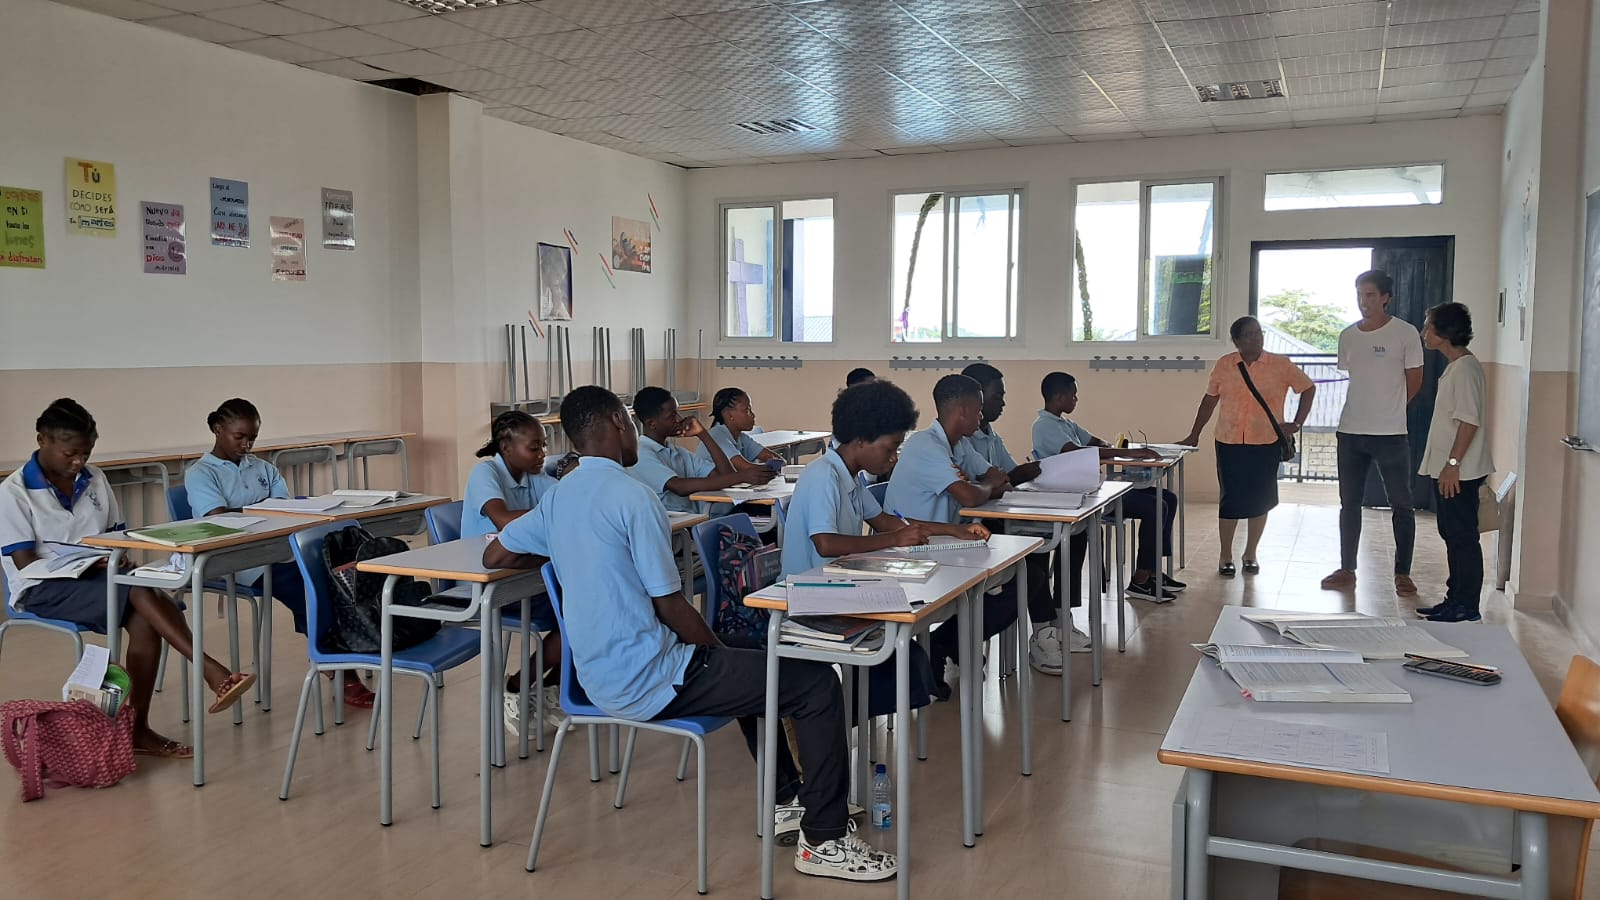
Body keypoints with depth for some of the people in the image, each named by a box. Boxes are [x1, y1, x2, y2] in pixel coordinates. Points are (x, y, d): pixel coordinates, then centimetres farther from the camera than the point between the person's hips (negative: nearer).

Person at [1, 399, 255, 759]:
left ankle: (138, 728, -20)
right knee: (142, 593, -32)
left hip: (98, 579, 5)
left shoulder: (94, 479, 10)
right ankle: (211, 671, -37)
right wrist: (83, 566, -24)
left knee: (143, 622, -28)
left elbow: (117, 534, 16)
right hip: (43, 589, -5)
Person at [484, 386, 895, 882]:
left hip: (601, 675, 10)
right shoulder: (632, 496, -20)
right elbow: (671, 608, -17)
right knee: (818, 683, -5)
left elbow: (495, 555, 17)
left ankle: (784, 799, 33)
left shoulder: (557, 497, 6)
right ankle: (825, 840, 1)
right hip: (649, 680, -10)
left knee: (748, 661, 30)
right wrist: (719, 649, -1)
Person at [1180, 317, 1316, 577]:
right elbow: (1209, 400, 9)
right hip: (1229, 443, 0)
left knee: (1259, 500, 7)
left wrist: (1297, 423, -1)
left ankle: (1251, 554, 24)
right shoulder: (1224, 365, 0)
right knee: (1231, 499, 2)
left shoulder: (1280, 365, -2)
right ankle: (1225, 556, 15)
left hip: (1266, 443, 0)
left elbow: (1308, 388, 7)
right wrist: (1194, 435, 11)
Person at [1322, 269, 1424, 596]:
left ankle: (1403, 574, 12)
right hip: (1350, 433, 5)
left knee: (1401, 505, 2)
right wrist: (1370, 409, 11)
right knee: (1349, 503, 10)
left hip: (1391, 434, -4)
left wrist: (1388, 410, 8)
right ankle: (1346, 570, 19)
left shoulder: (1405, 333, -6)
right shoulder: (1347, 336, 8)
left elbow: (1414, 381, 0)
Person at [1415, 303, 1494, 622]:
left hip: (1459, 472, -10)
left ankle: (1467, 607, 2)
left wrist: (1453, 464, -23)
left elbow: (1470, 421, -22)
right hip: (1447, 469, 10)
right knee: (1451, 535, 15)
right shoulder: (1454, 367, 15)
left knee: (1463, 536, -4)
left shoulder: (1465, 369, -16)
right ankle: (1456, 599, 23)